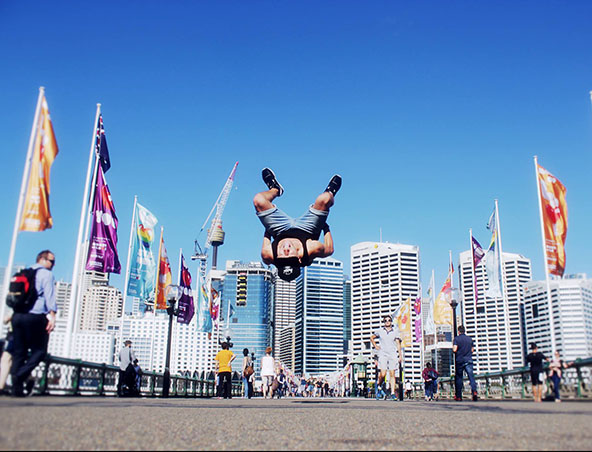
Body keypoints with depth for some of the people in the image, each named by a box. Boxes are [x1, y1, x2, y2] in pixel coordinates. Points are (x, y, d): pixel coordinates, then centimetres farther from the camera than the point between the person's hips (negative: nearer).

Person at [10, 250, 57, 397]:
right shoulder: (46, 274, 0)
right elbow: (49, 295, -12)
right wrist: (52, 315, -19)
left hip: (17, 315, 7)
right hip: (35, 317, -7)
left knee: (19, 351, 9)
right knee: (39, 351, 2)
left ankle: (16, 388, 6)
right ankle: (21, 374, -17)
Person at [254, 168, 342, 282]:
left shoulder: (268, 255, -41)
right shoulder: (312, 249, -44)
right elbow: (329, 249, -21)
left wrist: (267, 232, -1)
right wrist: (326, 227, -9)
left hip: (280, 231, 1)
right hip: (307, 229, -1)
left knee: (258, 200, -10)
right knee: (324, 199, -19)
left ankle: (275, 189, 32)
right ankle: (331, 192, 26)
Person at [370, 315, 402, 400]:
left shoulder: (395, 331, 8)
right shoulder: (380, 331, 7)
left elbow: (398, 343, 9)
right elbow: (372, 337, 22)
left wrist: (400, 355, 4)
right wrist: (375, 346, 10)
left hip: (393, 354, 1)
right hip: (383, 354, -1)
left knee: (392, 374, -1)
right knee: (383, 374, -12)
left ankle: (393, 393, 3)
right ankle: (379, 386, 15)